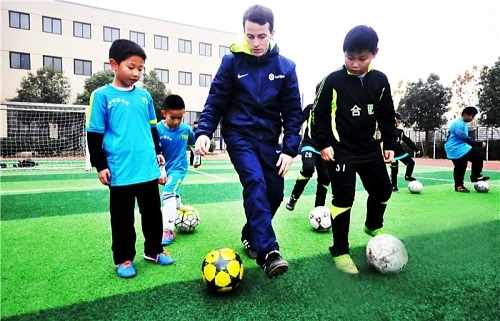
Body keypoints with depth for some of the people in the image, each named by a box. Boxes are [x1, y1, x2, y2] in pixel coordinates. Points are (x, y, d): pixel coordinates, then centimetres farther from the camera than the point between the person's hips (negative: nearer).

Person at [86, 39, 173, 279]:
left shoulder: (144, 95, 8)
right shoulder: (103, 96, -5)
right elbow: (94, 134, -4)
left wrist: (158, 152, 20)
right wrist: (100, 166, -7)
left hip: (148, 169, 5)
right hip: (121, 171, -4)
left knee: (153, 213, 16)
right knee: (123, 218, 9)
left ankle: (154, 250, 34)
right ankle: (124, 259, 27)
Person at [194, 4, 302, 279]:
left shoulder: (285, 67, 0)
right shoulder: (232, 61, -4)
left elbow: (293, 111, 1)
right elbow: (215, 101, -3)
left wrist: (290, 148, -7)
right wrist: (204, 131, -19)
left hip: (268, 139, 3)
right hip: (239, 135, -3)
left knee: (274, 193, 4)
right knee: (255, 183, -23)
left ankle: (250, 236, 29)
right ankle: (267, 252, -22)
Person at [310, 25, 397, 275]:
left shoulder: (380, 81, 3)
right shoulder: (333, 81, -11)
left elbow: (386, 116, 11)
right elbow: (318, 114, -7)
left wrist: (389, 144, 8)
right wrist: (323, 144, -13)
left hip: (370, 148, 6)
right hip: (341, 150, -5)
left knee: (382, 189, 15)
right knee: (344, 197, -7)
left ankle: (373, 226, 45)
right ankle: (340, 251, 7)